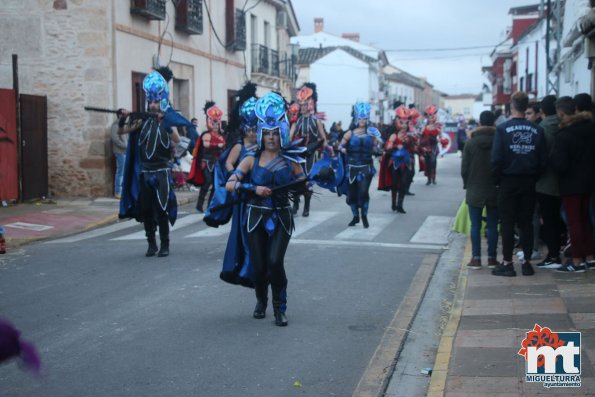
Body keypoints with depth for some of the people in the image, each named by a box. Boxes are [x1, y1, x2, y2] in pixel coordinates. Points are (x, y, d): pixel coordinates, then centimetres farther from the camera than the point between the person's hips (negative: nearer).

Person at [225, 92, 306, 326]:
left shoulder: (291, 162, 2)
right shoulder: (251, 160, 0)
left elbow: (303, 187, 12)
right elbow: (230, 184, -9)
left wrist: (305, 183, -9)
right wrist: (254, 188, -21)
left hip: (281, 218, 0)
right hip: (256, 217, 1)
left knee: (275, 262, -17)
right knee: (259, 266, 2)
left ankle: (280, 308, 1)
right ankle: (261, 301, 32)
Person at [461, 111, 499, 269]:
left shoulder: (471, 143, -6)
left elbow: (464, 168, -4)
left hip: (475, 191, -1)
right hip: (494, 191, 1)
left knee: (475, 226, 4)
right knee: (492, 226, 7)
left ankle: (476, 258, 3)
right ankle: (491, 258, 9)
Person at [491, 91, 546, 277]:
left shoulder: (503, 129, -10)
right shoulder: (537, 130, -1)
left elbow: (496, 158, -12)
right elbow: (543, 159, 0)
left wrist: (497, 179, 0)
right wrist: (535, 177, 11)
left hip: (509, 181, -3)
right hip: (529, 183, 3)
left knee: (507, 223, 3)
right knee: (527, 223, 10)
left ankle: (507, 263, 5)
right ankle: (526, 262, 14)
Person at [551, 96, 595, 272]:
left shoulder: (563, 136, -20)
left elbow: (560, 165, -22)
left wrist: (553, 156, -5)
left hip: (571, 183, -7)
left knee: (573, 221, 0)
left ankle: (577, 261, 3)